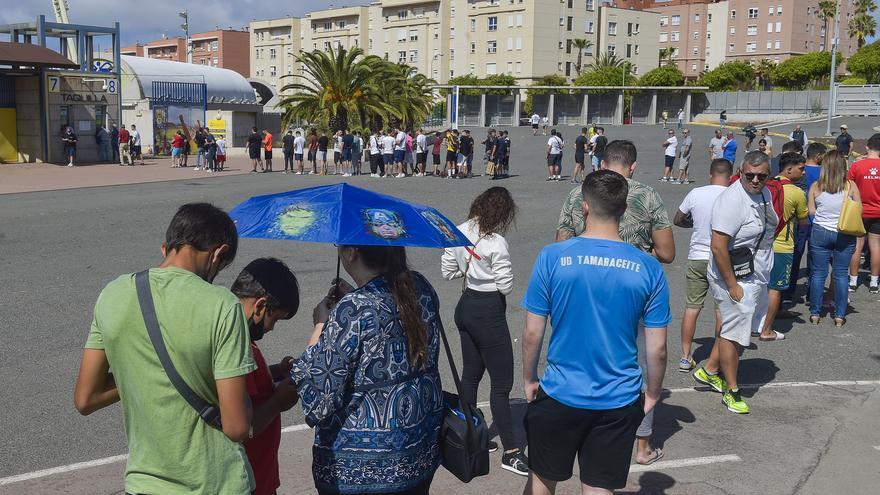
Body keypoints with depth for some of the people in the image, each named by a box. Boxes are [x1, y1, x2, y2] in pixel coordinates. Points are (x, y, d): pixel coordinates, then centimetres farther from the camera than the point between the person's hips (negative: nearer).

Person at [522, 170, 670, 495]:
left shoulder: (551, 258, -12)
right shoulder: (649, 269, -8)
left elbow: (532, 333, -7)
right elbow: (657, 349, -4)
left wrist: (528, 379, 9)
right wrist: (652, 394, 12)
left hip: (559, 396, -1)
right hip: (619, 402, 1)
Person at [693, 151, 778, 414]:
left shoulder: (764, 194, 6)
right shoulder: (732, 200, -23)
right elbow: (718, 247, -26)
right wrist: (732, 286, -23)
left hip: (756, 277, 9)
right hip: (736, 278, -9)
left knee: (735, 327, 18)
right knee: (734, 333, 0)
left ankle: (709, 371, 33)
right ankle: (731, 390, 13)